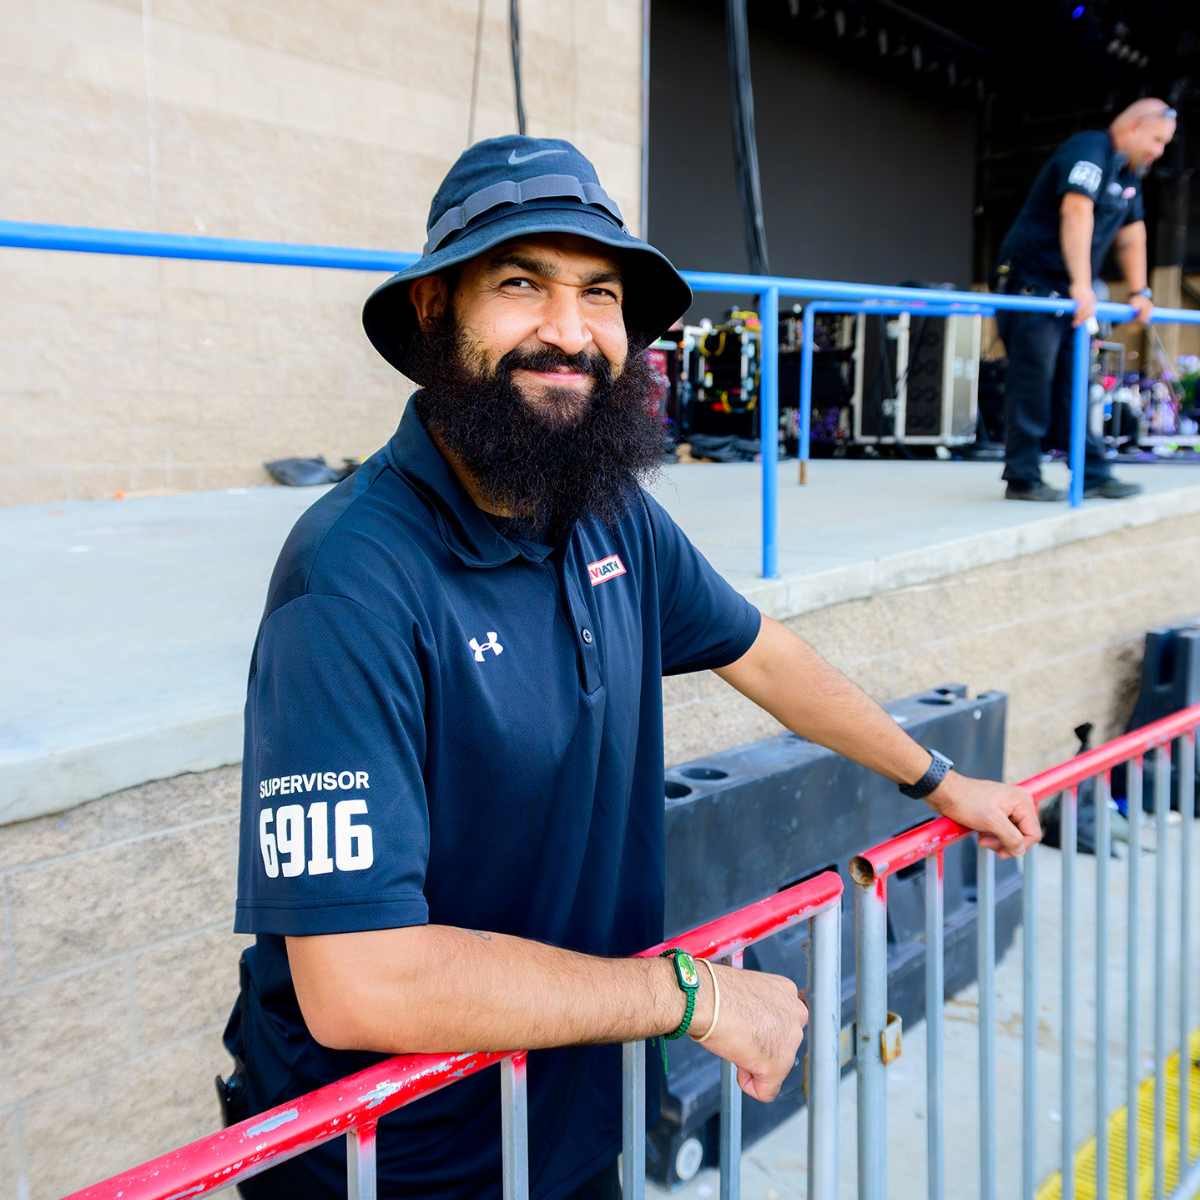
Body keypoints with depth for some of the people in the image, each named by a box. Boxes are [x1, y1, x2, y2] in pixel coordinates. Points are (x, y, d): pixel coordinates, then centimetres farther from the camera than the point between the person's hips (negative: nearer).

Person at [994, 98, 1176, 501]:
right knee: (1031, 385, -8)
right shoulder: (1089, 150, -13)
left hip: (1072, 295, 9)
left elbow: (1132, 234, 22)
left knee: (1073, 387, 9)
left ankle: (1094, 475, 11)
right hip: (1031, 282, -9)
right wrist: (1082, 285, -35)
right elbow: (1076, 211, -28)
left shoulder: (1129, 173, 16)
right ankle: (1022, 479, -3)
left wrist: (1139, 292, 15)